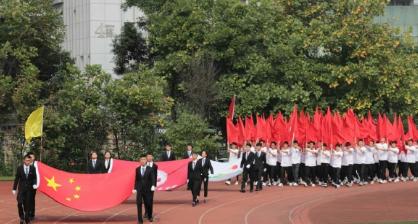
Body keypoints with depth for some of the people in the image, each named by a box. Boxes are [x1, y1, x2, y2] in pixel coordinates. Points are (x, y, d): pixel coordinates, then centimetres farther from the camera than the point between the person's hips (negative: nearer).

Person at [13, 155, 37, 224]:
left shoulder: (33, 168, 0)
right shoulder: (19, 168, -2)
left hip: (29, 189, 1)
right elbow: (16, 179, 2)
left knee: (28, 204, 3)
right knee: (20, 203, -12)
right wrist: (14, 189, 2)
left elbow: (34, 178, 7)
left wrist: (34, 184, -13)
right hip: (21, 189, -1)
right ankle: (21, 217, 8)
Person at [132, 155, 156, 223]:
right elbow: (136, 179, 10)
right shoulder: (137, 169, 7)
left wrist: (153, 186, -26)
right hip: (139, 189, 2)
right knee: (139, 204, -4)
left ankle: (150, 216, 29)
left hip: (147, 189, -2)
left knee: (148, 204, 5)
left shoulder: (150, 169, -1)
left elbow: (153, 178, -10)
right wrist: (135, 188, 3)